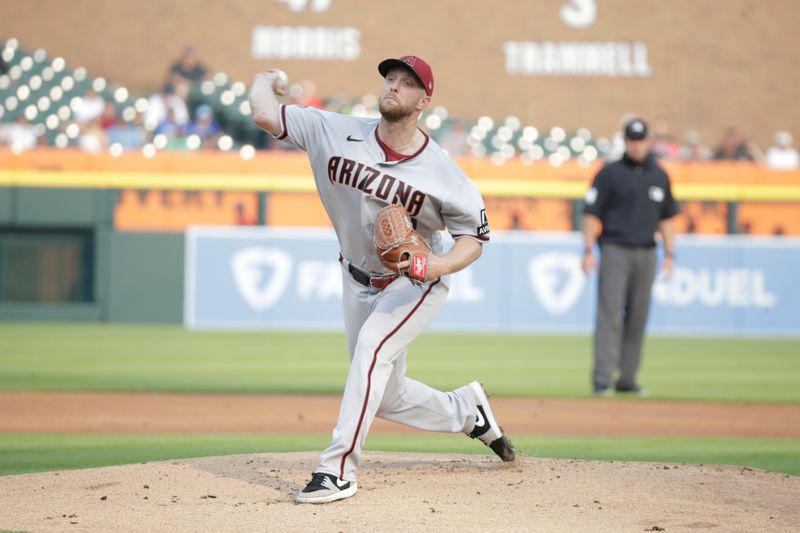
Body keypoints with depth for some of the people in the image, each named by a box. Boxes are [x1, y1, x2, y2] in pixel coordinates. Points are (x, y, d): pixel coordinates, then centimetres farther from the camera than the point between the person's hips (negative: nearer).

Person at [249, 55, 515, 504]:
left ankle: (340, 469, -29)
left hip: (417, 283, -5)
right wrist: (265, 82, 1)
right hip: (360, 281, 5)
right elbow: (266, 115, -17)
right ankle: (467, 411, 41)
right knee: (386, 397, 11)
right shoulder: (338, 134, -16)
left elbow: (475, 236, -11)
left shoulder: (441, 172, -20)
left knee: (373, 345, -32)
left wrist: (440, 264, -29)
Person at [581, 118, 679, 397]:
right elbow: (592, 213, -2)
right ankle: (603, 379, -14)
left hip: (646, 253, 4)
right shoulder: (609, 173, 0)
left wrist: (669, 254, 10)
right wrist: (588, 251, -9)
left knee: (637, 318, 6)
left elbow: (666, 217, 17)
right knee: (609, 314, -11)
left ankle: (627, 379, 12)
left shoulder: (659, 176, 12)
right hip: (615, 250, -4)